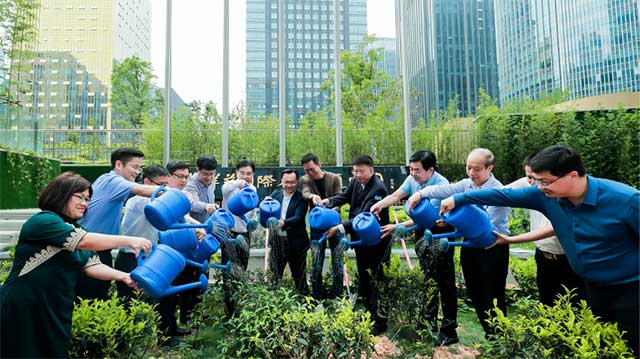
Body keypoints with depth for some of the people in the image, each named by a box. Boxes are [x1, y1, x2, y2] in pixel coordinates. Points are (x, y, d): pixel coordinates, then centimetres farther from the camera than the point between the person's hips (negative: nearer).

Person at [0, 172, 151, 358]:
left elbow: (92, 265, -2)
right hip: (22, 310, -7)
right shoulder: (42, 221, -14)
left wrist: (123, 276, -17)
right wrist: (128, 240, -26)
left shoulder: (76, 230, 11)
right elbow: (85, 242, -27)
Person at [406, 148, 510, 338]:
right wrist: (421, 193, -29)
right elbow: (443, 189, -10)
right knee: (475, 294, 17)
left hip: (493, 250, -6)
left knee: (493, 298, 5)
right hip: (470, 247, 7)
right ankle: (488, 333, 36)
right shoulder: (466, 184, 2)